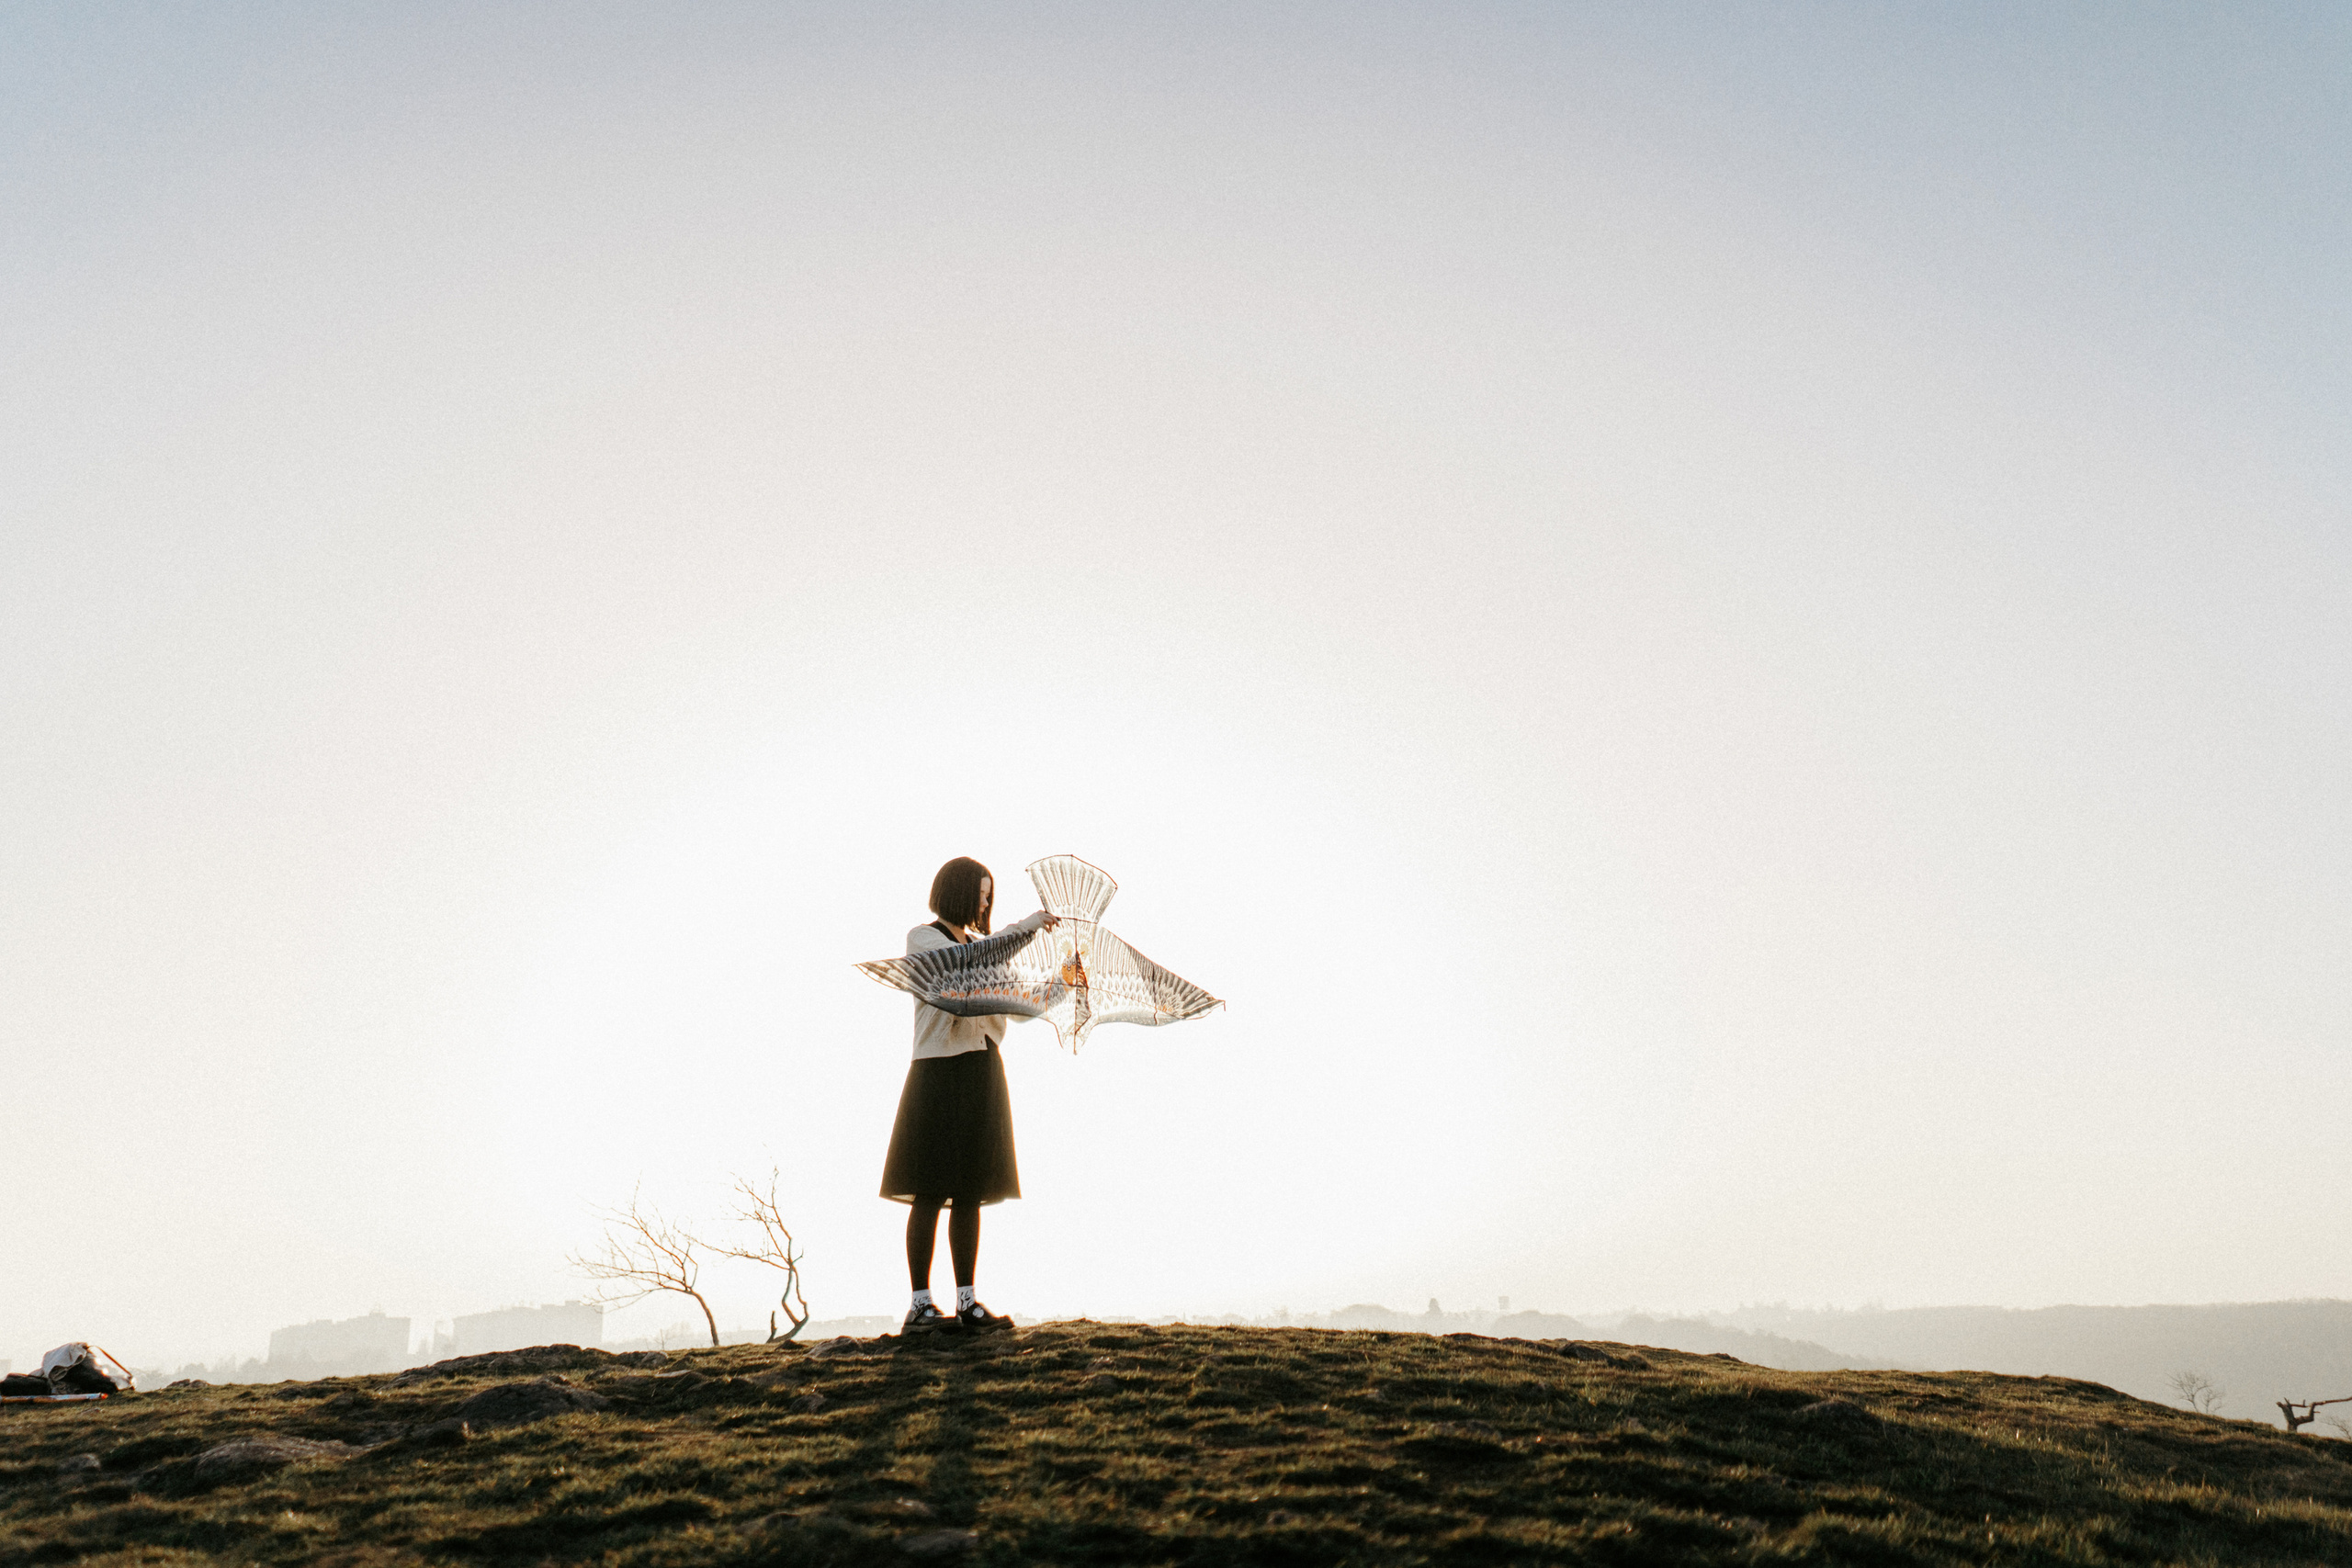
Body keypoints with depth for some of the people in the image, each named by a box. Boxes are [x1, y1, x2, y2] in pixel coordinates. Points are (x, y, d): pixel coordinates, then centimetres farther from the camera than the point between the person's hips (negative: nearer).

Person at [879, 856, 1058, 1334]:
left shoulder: (982, 945, 20)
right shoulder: (922, 939, 0)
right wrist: (1024, 927, -19)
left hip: (983, 1071, 6)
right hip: (940, 1071, -6)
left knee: (969, 1193, 6)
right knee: (931, 1192, -5)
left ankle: (967, 1302, 10)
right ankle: (920, 1306, -1)